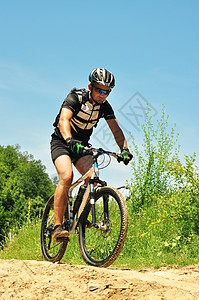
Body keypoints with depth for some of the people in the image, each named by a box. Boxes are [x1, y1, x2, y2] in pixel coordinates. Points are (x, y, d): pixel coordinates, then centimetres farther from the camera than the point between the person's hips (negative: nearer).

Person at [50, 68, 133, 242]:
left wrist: (124, 149, -25)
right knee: (66, 177, -28)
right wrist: (70, 141, -56)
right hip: (61, 142, -5)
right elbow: (63, 120, -38)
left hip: (82, 145, 5)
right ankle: (58, 226, -27)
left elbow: (116, 130, -6)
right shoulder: (76, 98, -22)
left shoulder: (105, 106, -6)